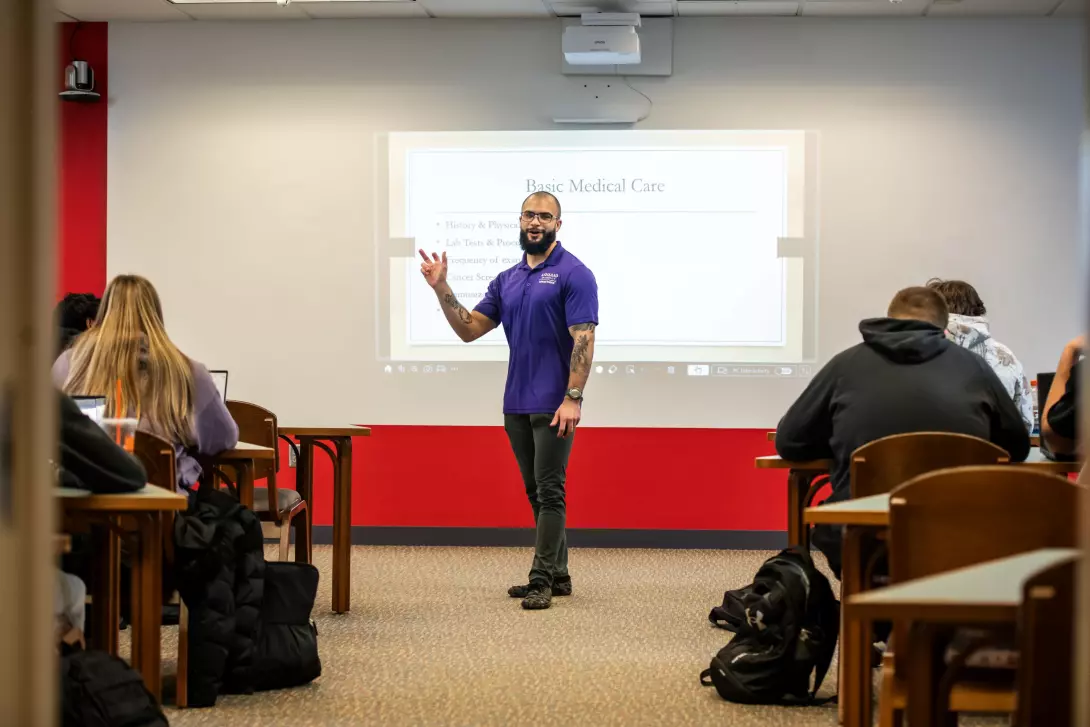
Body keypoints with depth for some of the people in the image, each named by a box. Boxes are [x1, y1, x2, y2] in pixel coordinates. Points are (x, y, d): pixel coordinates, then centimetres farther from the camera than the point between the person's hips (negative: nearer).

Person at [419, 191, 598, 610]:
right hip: (517, 404, 7)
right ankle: (558, 575, 18)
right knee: (536, 493, 11)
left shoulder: (573, 274, -8)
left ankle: (542, 581, -5)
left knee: (549, 492, -6)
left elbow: (583, 340, -14)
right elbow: (469, 329, 10)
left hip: (553, 406, -7)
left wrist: (573, 398, -21)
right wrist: (441, 288, -2)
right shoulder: (507, 280, 14)